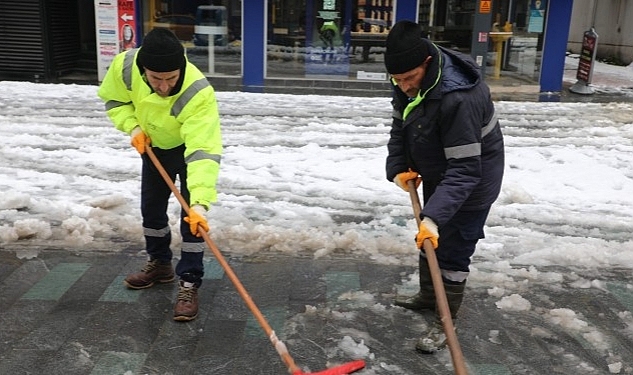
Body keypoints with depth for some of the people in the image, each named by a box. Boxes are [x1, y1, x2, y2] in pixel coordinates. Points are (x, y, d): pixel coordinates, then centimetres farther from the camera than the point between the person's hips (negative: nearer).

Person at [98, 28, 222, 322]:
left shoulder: (198, 94, -43)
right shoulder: (125, 66, -30)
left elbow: (203, 152, -50)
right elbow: (114, 99, -6)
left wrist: (200, 202, -60)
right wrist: (133, 127, -22)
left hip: (191, 147, -5)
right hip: (154, 146, 5)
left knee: (192, 216, -11)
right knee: (151, 207, 15)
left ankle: (189, 283, 1)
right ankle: (159, 264, 36)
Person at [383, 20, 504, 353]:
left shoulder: (459, 98, -38)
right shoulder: (408, 82, -13)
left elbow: (465, 169, -38)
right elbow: (400, 126, 3)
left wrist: (434, 215, -45)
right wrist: (398, 168, -10)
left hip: (472, 182, -8)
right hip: (436, 175, 9)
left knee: (452, 250, 1)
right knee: (428, 238, 21)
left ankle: (445, 322, 19)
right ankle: (427, 296, 43)